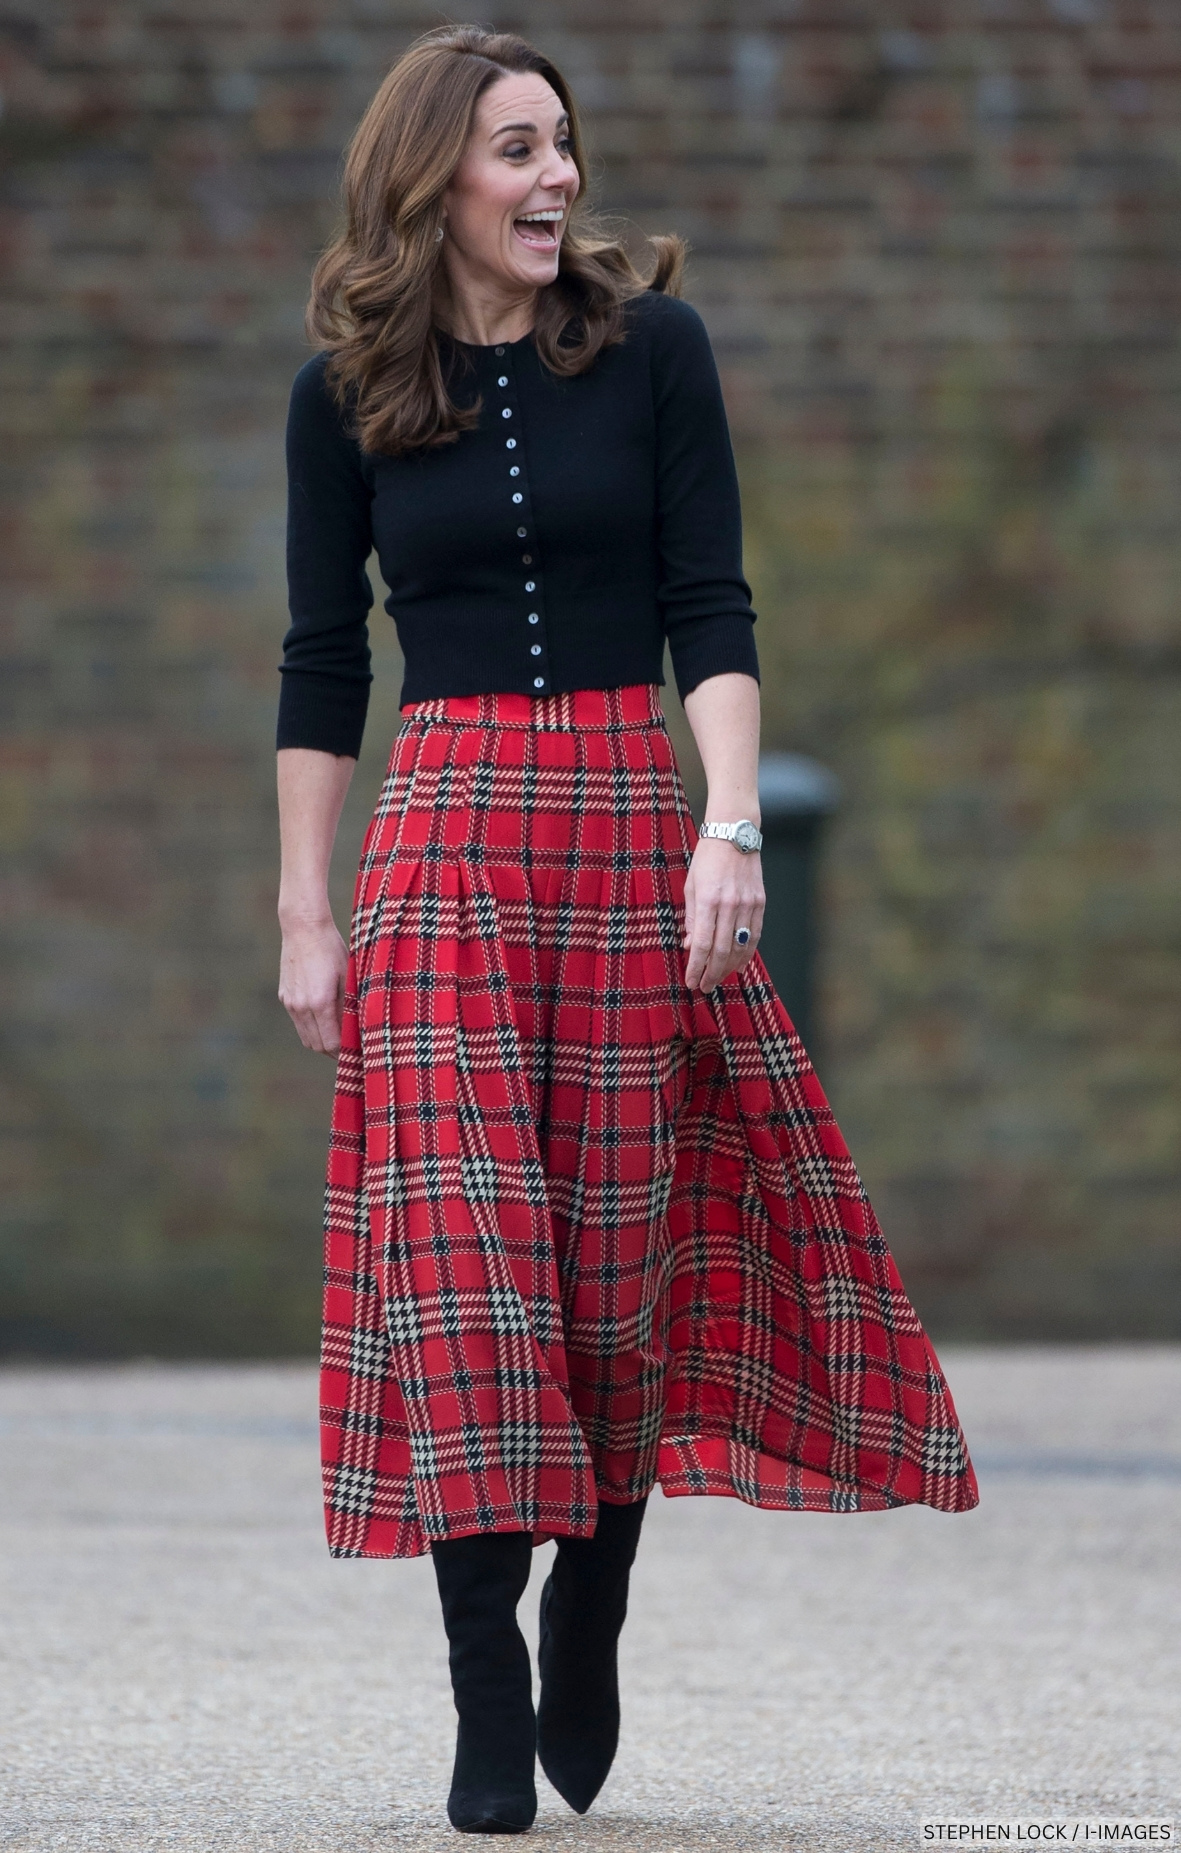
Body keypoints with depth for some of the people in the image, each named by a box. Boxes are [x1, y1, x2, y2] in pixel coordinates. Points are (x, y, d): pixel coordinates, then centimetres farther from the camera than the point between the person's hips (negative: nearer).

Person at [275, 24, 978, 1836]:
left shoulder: (651, 345, 3)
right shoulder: (348, 392, 6)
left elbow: (714, 613, 1)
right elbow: (321, 662, 9)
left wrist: (731, 829, -11)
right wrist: (304, 914, 5)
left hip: (633, 824, 0)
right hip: (444, 837, 0)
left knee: (620, 1248, 2)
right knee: (460, 1242, -11)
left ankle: (588, 1639, 21)